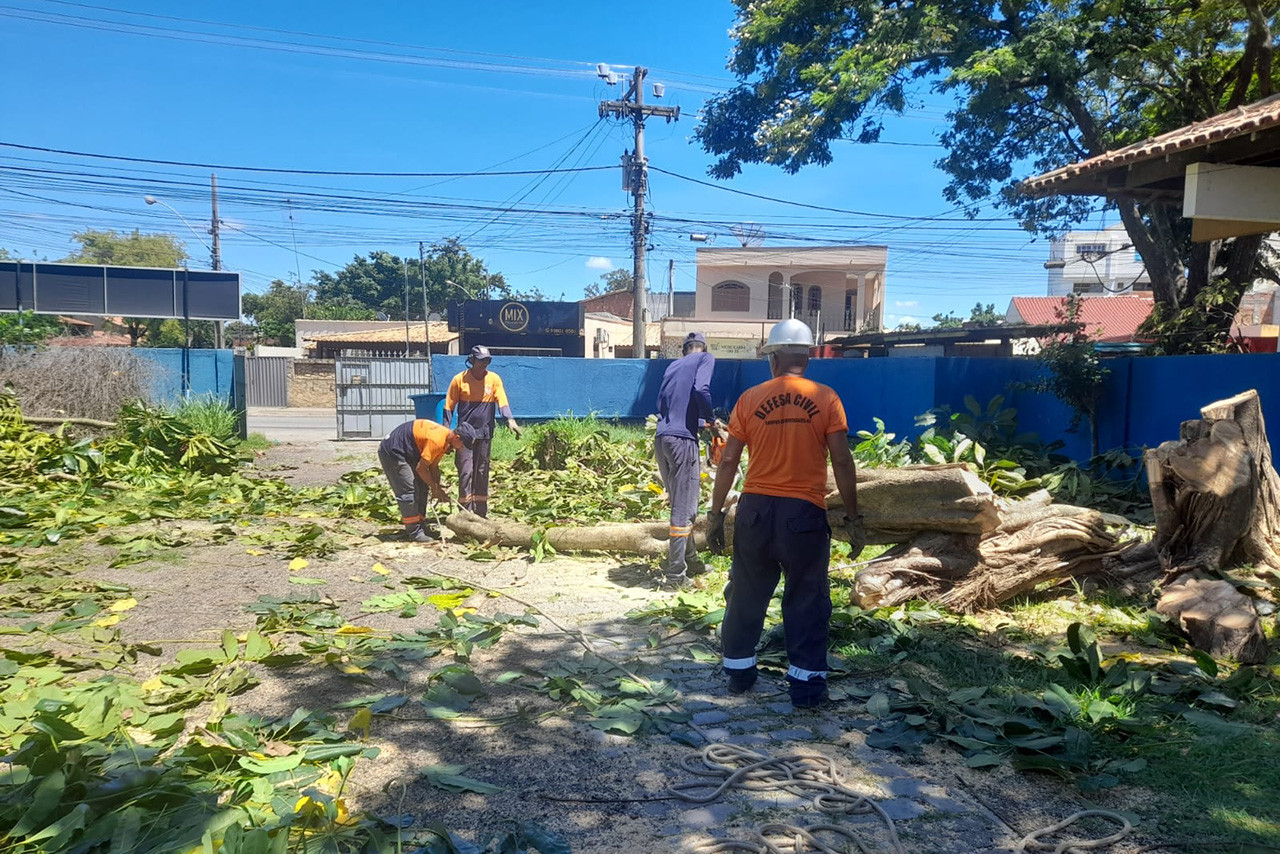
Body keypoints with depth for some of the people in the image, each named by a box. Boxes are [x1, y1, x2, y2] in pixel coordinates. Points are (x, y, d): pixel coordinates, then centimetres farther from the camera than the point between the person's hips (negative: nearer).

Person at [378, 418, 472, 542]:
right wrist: (435, 488, -12)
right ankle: (414, 533, -7)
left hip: (407, 454, 11)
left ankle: (419, 526, 16)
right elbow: (421, 468, -23)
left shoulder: (445, 439, 2)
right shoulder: (437, 440, -29)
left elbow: (434, 466, 8)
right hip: (392, 452, -11)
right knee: (408, 492, -12)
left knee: (422, 488, 10)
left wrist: (437, 488, -1)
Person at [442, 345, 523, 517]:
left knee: (482, 473, 10)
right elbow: (449, 407, -1)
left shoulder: (494, 379, 1)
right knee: (466, 472, -7)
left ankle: (480, 513, 19)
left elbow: (502, 402, -8)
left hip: (485, 434, 2)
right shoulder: (459, 379, -3)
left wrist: (510, 420, -26)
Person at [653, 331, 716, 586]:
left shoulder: (672, 366, 22)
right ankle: (675, 575, -3)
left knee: (680, 504, 19)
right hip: (683, 439, -7)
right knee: (684, 510, -3)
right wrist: (711, 420, 1)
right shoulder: (705, 359, 6)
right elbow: (701, 389, -13)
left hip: (661, 439, 7)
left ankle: (690, 561, 30)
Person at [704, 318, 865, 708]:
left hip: (755, 511, 2)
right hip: (805, 514, -2)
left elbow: (728, 461, 0)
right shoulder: (826, 399, -2)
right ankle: (806, 683, 13)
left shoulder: (750, 399, 1)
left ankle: (739, 671, 27)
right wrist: (853, 519, 2)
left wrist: (715, 514, 7)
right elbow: (842, 463, -5)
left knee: (746, 594, 15)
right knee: (807, 600, 9)